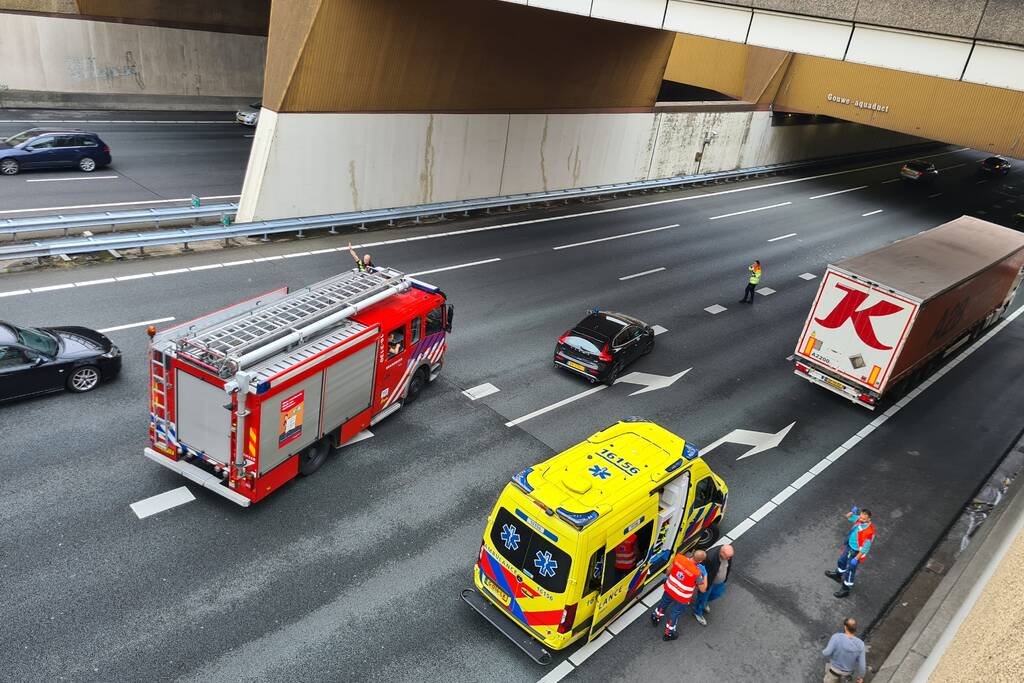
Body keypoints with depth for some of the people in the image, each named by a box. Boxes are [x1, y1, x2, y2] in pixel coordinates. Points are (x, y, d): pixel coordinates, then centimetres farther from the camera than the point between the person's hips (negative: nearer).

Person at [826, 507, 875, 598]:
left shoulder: (869, 531, -36)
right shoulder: (859, 519, -15)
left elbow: (865, 548, -28)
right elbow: (848, 517, 4)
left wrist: (856, 558, -23)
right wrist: (852, 512, -19)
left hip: (857, 552, -8)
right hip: (849, 546, 8)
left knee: (850, 571, 8)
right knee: (842, 561, 30)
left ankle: (845, 590, 29)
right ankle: (838, 575, 58)